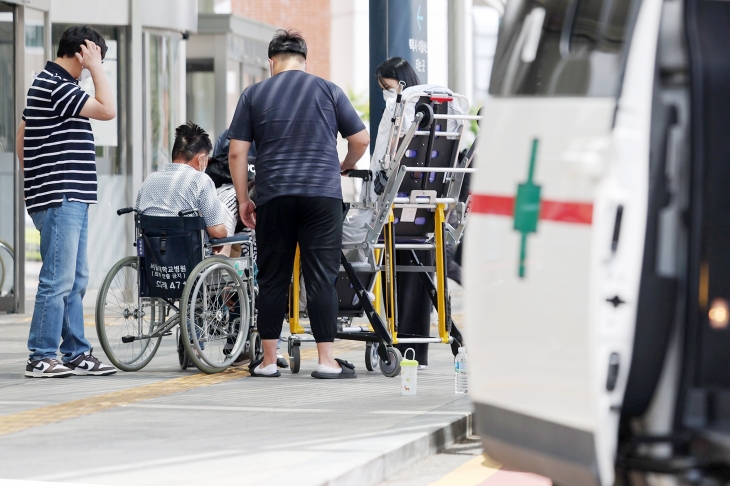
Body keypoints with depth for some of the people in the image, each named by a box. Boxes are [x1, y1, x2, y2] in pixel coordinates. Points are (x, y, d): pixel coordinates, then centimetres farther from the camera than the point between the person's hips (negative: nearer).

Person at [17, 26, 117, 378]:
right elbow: (107, 110, -20)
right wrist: (95, 68, -12)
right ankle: (41, 358, -4)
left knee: (76, 281, 13)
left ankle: (77, 354, 17)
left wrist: (34, 182, 24)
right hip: (60, 200, -11)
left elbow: (22, 137, 23)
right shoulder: (56, 86, -14)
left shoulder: (49, 83, 18)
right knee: (58, 280, -8)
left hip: (71, 200, 11)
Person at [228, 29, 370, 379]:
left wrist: (243, 200, 10)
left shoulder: (253, 95, 7)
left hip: (273, 196, 1)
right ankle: (326, 360, -4)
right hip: (323, 193, -1)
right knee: (321, 278, -1)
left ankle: (268, 361, 10)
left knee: (272, 279, 8)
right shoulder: (328, 91, 7)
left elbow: (237, 153, 3)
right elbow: (361, 141, 9)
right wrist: (344, 167, 28)